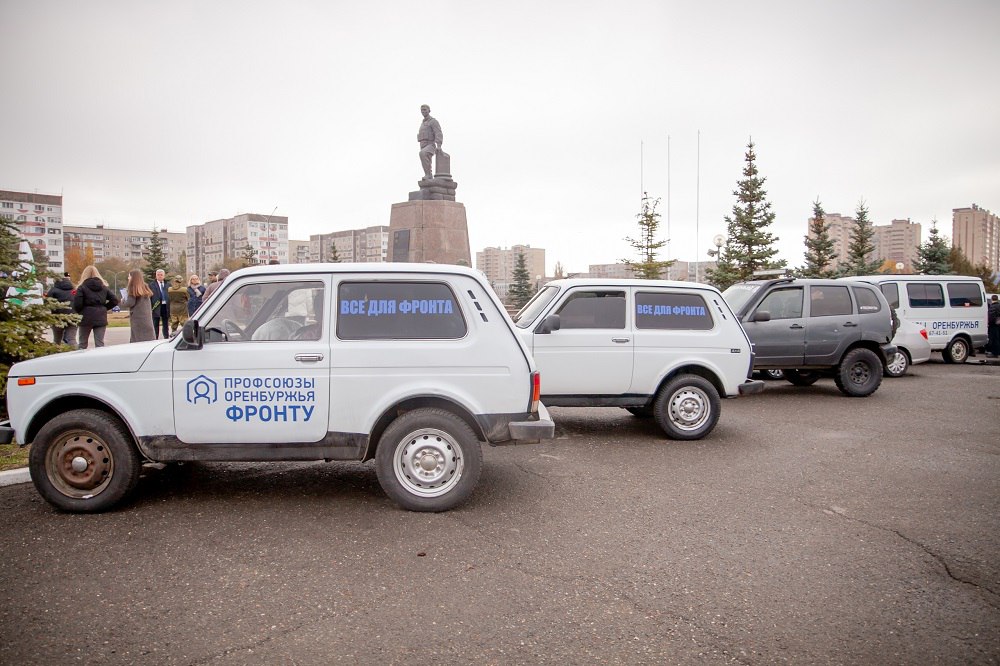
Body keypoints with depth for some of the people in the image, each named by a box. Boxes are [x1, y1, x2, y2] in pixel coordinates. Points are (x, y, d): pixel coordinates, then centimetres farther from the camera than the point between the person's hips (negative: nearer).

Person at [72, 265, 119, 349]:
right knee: (100, 344, 3)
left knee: (82, 344, 11)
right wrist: (104, 308, 10)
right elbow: (115, 300, 4)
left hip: (86, 318, -3)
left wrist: (79, 312, 5)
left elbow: (77, 304, -13)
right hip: (101, 319, 3)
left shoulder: (82, 287, -5)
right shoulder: (104, 287, 8)